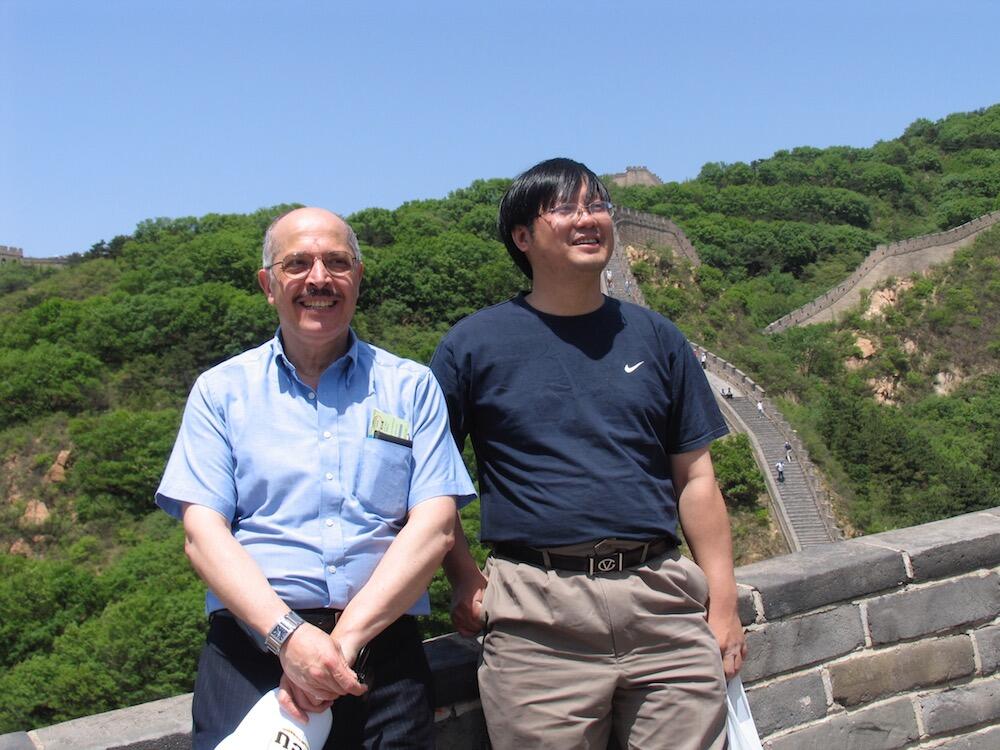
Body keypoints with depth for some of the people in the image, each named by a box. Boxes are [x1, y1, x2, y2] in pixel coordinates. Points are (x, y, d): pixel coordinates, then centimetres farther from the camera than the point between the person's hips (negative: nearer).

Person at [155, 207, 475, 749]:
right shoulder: (221, 390, 10)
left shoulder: (411, 386, 9)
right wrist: (288, 634, -15)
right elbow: (203, 533, 0)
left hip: (381, 647, 1)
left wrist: (346, 636, -12)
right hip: (251, 645, 0)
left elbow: (435, 526, 0)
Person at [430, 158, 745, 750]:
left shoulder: (656, 338, 10)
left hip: (662, 600, 3)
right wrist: (467, 580, -4)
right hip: (538, 619, -2)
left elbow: (696, 480, 10)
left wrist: (723, 601, 4)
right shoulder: (475, 344, 3)